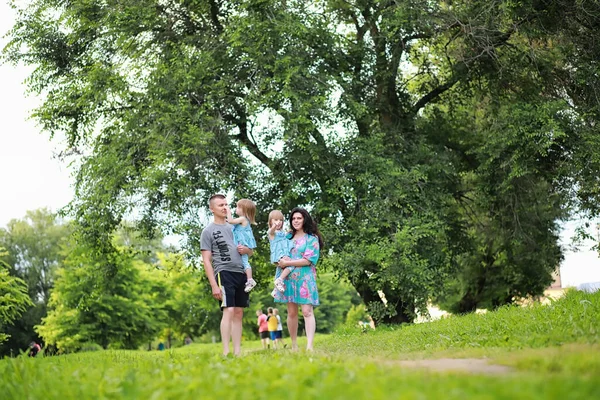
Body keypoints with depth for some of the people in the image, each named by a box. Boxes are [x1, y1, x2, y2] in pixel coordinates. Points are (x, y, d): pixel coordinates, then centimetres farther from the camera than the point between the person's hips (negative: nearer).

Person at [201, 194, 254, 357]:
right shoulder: (208, 231, 2)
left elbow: (251, 252, 25)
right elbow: (206, 261, -3)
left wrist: (246, 250, 0)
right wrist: (214, 285, -12)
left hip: (241, 273, 6)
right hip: (224, 273, -6)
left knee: (238, 313, 5)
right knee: (228, 311, -17)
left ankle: (237, 351, 8)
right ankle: (225, 352, -18)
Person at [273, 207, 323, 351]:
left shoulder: (312, 238, 0)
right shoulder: (288, 237, 15)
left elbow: (308, 260, -9)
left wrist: (287, 263, -11)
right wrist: (281, 260, -4)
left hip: (305, 278, -5)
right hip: (289, 278, 5)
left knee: (307, 311, -13)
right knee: (291, 312, 6)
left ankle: (309, 346, -21)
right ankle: (294, 345, 14)